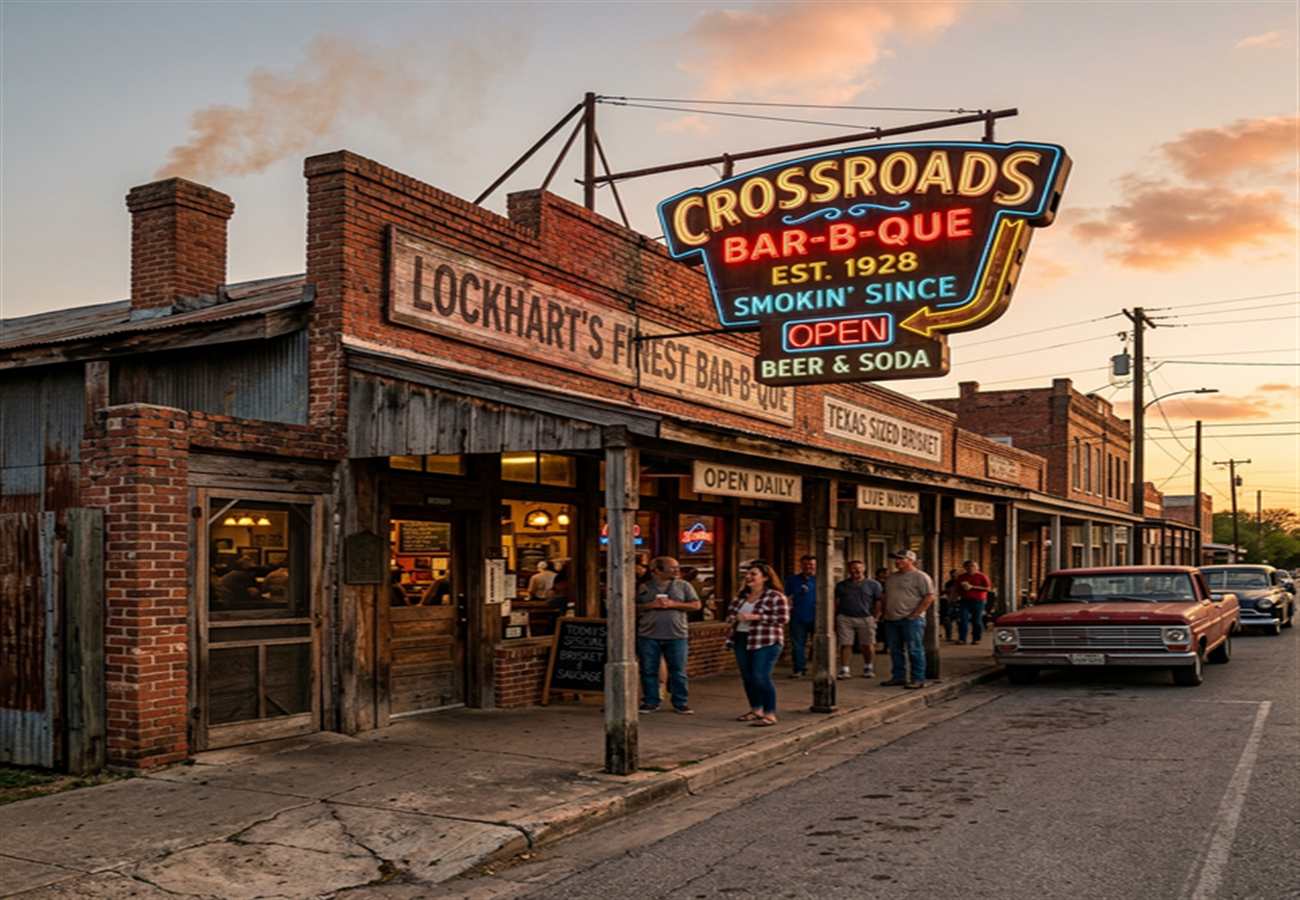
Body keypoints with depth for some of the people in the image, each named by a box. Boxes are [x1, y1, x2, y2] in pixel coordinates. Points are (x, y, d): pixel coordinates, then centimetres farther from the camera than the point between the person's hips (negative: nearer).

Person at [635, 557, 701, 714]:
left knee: (678, 671, 1)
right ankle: (650, 702, 16)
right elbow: (634, 607, 4)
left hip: (676, 635, 0)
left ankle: (681, 703, 10)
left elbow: (696, 605, 1)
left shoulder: (683, 586, 6)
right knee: (649, 671, 5)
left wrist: (673, 604, -10)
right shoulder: (644, 587, 6)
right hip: (648, 636, 0)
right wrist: (650, 605, -12)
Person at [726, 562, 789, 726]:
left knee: (761, 677, -12)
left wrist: (756, 617, -20)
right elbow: (730, 612, 20)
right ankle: (756, 710, 22)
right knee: (747, 677, 10)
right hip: (742, 640, 7)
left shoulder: (775, 596, -7)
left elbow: (783, 618, -15)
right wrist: (734, 617, -5)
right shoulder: (742, 595, 13)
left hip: (766, 642, -7)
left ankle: (770, 714, -4)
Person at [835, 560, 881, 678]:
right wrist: (834, 619, 7)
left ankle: (868, 668, 21)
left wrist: (875, 617, -5)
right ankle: (844, 670, 3)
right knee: (845, 645, -3)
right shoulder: (842, 585, 12)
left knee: (868, 645, 2)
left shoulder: (873, 584, 5)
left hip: (866, 618, -1)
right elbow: (836, 603, 13)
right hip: (845, 618, 1)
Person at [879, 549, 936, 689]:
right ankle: (898, 677, 18)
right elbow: (886, 597, 26)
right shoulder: (892, 577, 18)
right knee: (895, 650, 10)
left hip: (911, 620, -8)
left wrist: (915, 614, -16)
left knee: (915, 650, -5)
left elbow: (929, 597, -13)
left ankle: (918, 679, -1)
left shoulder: (920, 577, -6)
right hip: (891, 620, 8)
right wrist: (882, 608, 10)